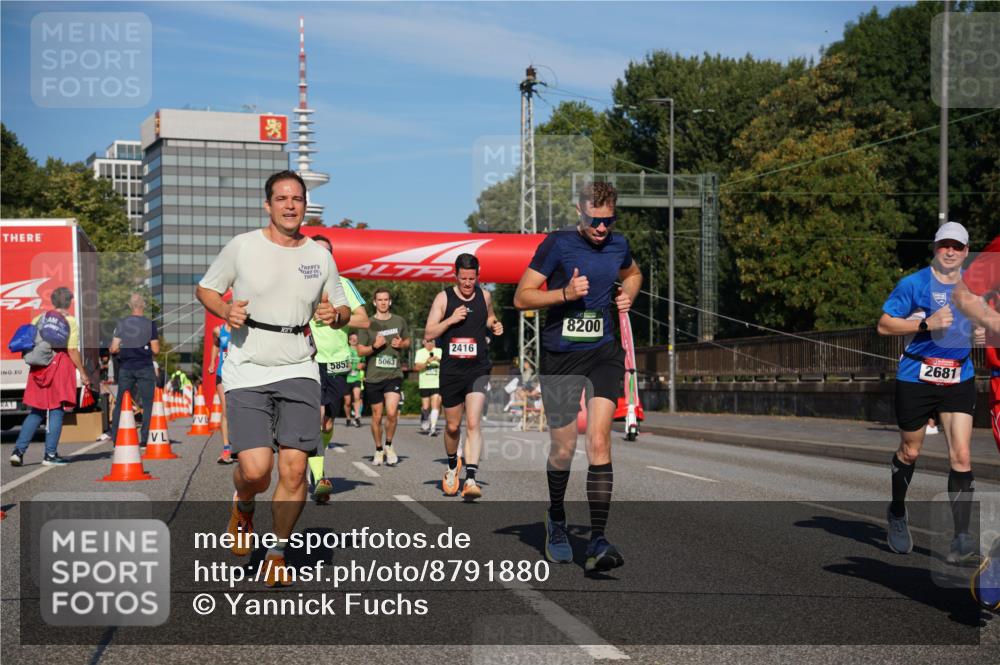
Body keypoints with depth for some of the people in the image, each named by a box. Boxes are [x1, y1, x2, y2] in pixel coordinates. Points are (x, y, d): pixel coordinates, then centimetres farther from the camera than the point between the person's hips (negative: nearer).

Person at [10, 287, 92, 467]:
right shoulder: (71, 322, -3)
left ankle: (18, 451, 4)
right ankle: (50, 455, 1)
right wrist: (83, 373, -2)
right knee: (56, 411, 2)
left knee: (36, 412, 12)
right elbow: (73, 351, -7)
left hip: (39, 368, 4)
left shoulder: (39, 319, 10)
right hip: (60, 367, -4)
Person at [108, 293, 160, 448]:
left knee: (120, 403, 10)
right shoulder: (150, 324, -5)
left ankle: (115, 438, 8)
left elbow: (113, 348, -3)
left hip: (126, 368, 2)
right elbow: (156, 350, -6)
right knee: (147, 404, 5)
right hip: (145, 368, -2)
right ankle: (145, 438, 0)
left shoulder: (121, 324, 0)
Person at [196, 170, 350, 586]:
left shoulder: (320, 256, 8)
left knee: (294, 468, -8)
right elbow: (205, 289, 11)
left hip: (299, 371, 2)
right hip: (247, 372, -2)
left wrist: (335, 315, -5)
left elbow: (342, 309, 19)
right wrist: (225, 311, -10)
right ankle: (243, 506, 23)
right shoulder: (242, 247, 0)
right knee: (255, 469, -15)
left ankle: (278, 553, 14)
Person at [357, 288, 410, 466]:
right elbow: (360, 351, 0)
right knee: (377, 416, 6)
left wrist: (401, 344, -1)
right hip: (373, 376, 0)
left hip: (394, 374, 0)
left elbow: (408, 342, 21)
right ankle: (378, 450, 26)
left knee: (392, 413, -15)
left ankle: (389, 446, 8)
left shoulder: (399, 321, 8)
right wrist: (374, 346, -18)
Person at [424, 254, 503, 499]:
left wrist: (495, 325, 3)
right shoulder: (443, 298, -2)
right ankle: (452, 467, 40)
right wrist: (450, 320, -17)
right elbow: (428, 334, -3)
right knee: (453, 426, 13)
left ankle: (471, 479, -22)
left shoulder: (484, 296, 4)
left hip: (478, 370, 0)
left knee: (473, 423, -15)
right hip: (451, 370, 0)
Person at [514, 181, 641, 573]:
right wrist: (565, 293, -20)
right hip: (559, 356, -2)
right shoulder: (557, 244, -6)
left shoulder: (618, 245, 8)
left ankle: (597, 541, -15)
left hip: (603, 353, 2)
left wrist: (627, 295, 10)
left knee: (599, 442, -13)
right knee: (563, 449, 6)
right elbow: (521, 297, -5)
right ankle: (556, 519, 34)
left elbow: (632, 274, 32)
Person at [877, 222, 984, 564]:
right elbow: (884, 325, -9)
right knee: (910, 452, 11)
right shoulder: (913, 284, -7)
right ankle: (897, 514, 38)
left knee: (961, 456, -10)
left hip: (959, 379, 3)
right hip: (916, 378, -2)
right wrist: (928, 323, -20)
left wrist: (983, 330, -1)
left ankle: (961, 539, -7)